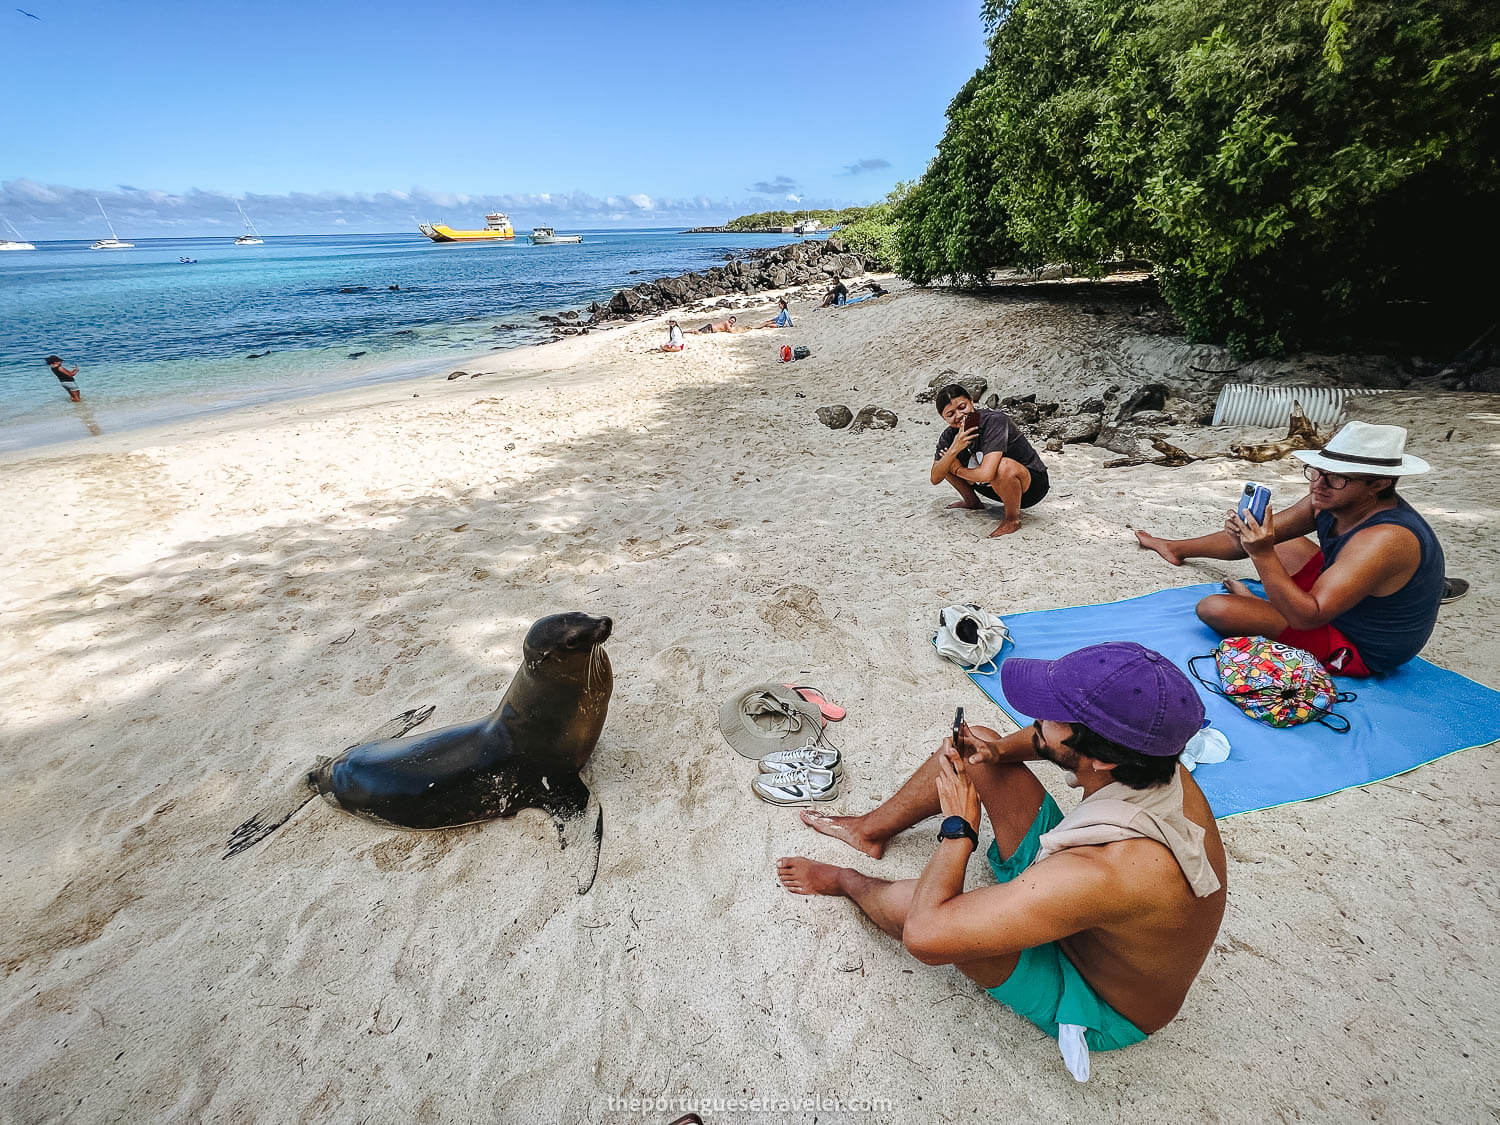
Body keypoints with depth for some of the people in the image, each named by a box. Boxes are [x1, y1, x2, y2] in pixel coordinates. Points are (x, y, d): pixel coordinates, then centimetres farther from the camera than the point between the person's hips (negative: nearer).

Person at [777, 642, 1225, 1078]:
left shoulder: (1107, 870, -46)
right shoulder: (1159, 767, -22)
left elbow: (924, 936, -42)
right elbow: (1044, 739, 3)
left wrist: (959, 825, -28)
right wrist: (1001, 748, -17)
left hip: (1097, 1000, -6)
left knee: (910, 901, -26)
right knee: (968, 749, -3)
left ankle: (847, 881, 14)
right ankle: (873, 829, 22)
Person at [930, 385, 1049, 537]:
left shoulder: (996, 420, -28)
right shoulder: (951, 434, -8)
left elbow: (986, 474, -39)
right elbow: (935, 479, -11)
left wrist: (958, 471, -18)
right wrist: (954, 449, -27)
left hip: (1032, 484, -6)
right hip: (996, 487, 7)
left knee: (1003, 466, -41)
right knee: (942, 458, 2)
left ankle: (1013, 519, -14)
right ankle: (972, 501, 21)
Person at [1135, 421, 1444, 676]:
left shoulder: (1385, 539, -34)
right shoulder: (1331, 500, -11)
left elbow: (1307, 617, -37)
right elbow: (1263, 536, 0)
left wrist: (1262, 553, -44)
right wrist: (1191, 545, -10)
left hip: (1359, 650, -8)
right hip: (1336, 602, 9)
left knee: (1214, 608, -23)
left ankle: (1251, 601, 8)